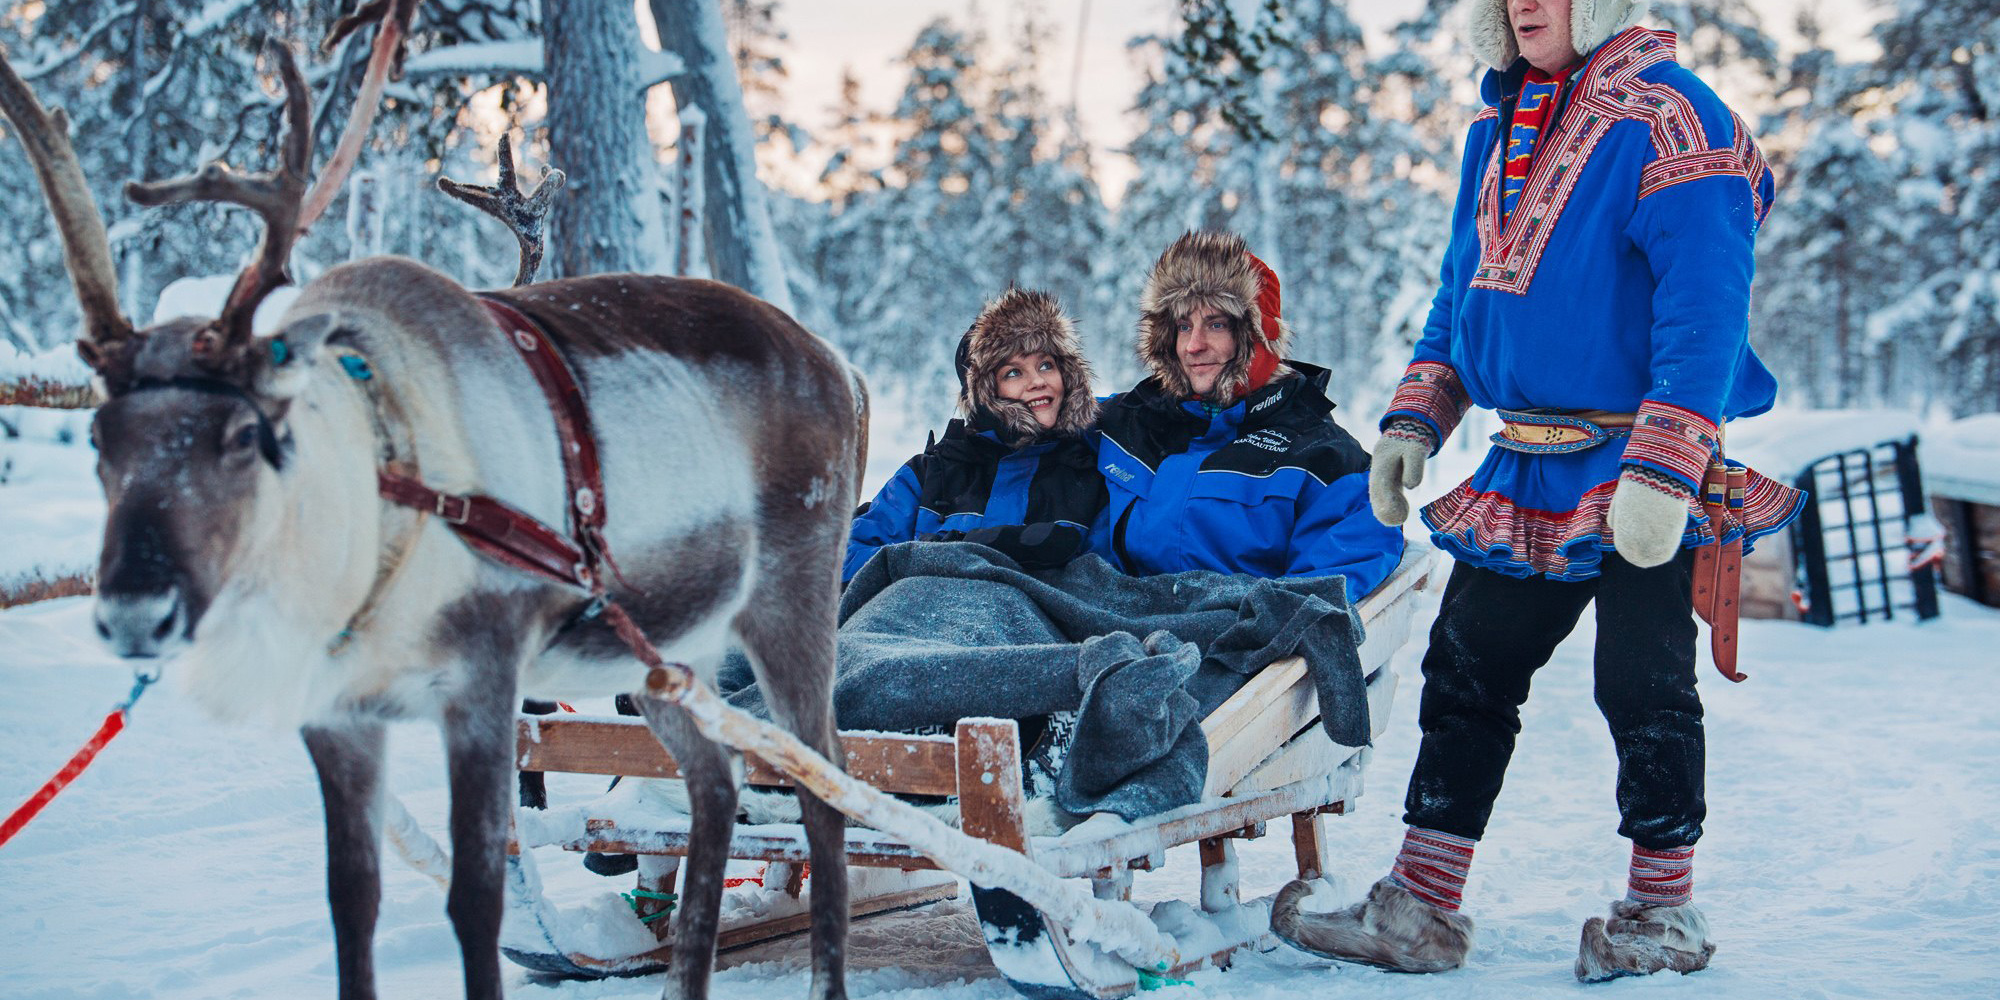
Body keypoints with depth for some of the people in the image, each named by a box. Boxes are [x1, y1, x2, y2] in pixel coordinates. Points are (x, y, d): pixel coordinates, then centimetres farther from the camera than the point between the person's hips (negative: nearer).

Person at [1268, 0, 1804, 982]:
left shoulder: (1667, 117, -11)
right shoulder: (1499, 126, 13)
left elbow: (1705, 304, -18)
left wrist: (1664, 467, -25)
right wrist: (1414, 418, 12)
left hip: (1638, 468, -7)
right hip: (1526, 472, 8)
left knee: (1642, 689, 2)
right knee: (1463, 673, 9)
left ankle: (1663, 911, 20)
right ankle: (1418, 910, 17)